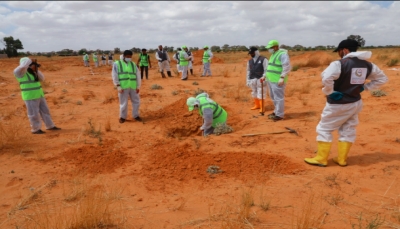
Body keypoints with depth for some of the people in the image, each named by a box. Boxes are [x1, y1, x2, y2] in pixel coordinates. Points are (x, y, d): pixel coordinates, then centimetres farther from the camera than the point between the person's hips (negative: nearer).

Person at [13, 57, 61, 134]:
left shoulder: (32, 72, 12)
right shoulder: (20, 72, -11)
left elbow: (42, 79, 9)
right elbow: (23, 66, -29)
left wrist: (37, 70, -3)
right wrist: (30, 60, -12)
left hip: (39, 95, 8)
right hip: (30, 97, -8)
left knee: (45, 111, 13)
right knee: (34, 114, 0)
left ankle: (50, 126, 23)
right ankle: (35, 129, 13)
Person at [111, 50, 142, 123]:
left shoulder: (133, 64, 11)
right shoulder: (117, 64, 1)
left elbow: (138, 76, 11)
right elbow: (115, 76, -3)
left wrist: (138, 86, 5)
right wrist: (118, 87, -10)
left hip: (133, 87, 3)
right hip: (123, 87, -3)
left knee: (136, 101, 9)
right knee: (123, 103, 4)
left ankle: (135, 115, 26)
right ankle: (122, 117, 21)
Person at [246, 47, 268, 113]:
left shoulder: (263, 59, -4)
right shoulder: (250, 61, 14)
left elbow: (266, 70, -9)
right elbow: (248, 71, 18)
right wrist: (247, 80, 15)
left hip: (260, 79, -6)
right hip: (252, 80, 6)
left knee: (260, 94, -5)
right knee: (254, 93, 11)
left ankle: (262, 108, 2)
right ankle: (257, 105, 25)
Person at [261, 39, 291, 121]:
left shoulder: (282, 54, -12)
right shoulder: (273, 55, 18)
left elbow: (287, 67, -19)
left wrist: (282, 78, -26)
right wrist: (265, 77, 23)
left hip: (278, 80, -10)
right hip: (271, 80, 10)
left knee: (278, 97, -4)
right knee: (273, 97, 17)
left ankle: (279, 115, 3)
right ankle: (276, 111, 29)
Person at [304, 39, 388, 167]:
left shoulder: (339, 64, -19)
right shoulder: (367, 65, 4)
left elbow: (326, 78, -36)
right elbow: (382, 78, 15)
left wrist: (329, 92, -20)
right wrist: (364, 87, 9)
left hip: (338, 104, -7)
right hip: (355, 103, 7)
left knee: (324, 129, 5)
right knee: (348, 131, 16)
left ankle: (321, 159, 10)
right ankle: (342, 159, 23)